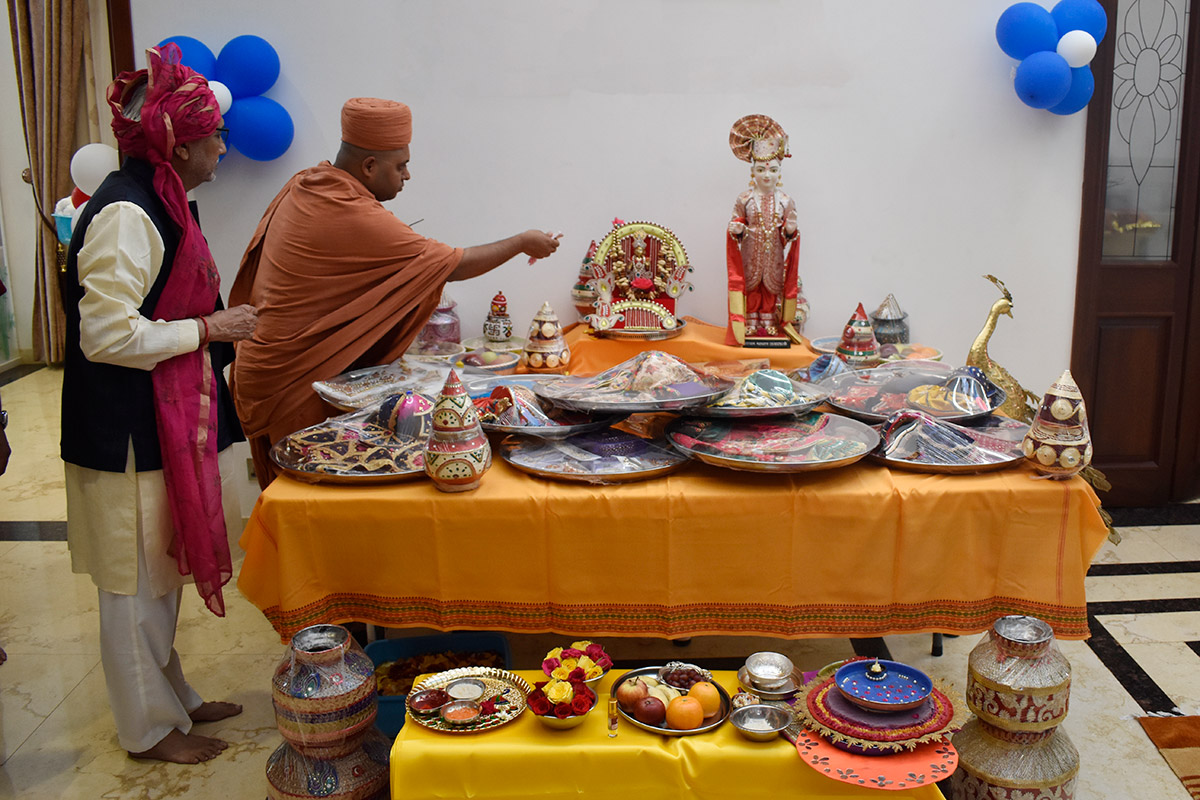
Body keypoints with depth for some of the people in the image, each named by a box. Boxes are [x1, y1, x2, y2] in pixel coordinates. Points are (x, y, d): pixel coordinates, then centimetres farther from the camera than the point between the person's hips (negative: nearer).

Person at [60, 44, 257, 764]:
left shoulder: (158, 202, 11)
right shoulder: (126, 214, -21)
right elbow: (108, 335, -24)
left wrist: (220, 324, 12)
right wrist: (210, 328, -17)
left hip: (167, 421, 10)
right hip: (128, 434, -10)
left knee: (161, 572, 20)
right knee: (138, 581, 5)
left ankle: (174, 697, 36)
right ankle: (151, 728, 21)